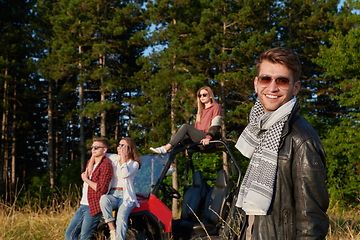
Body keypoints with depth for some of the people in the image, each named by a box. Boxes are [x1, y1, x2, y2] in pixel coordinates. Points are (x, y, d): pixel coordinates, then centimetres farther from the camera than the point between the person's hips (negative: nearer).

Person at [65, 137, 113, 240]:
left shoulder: (106, 165, -12)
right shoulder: (90, 161, 16)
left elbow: (102, 188, -20)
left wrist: (86, 179, -11)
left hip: (94, 208, -9)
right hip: (83, 206, 9)